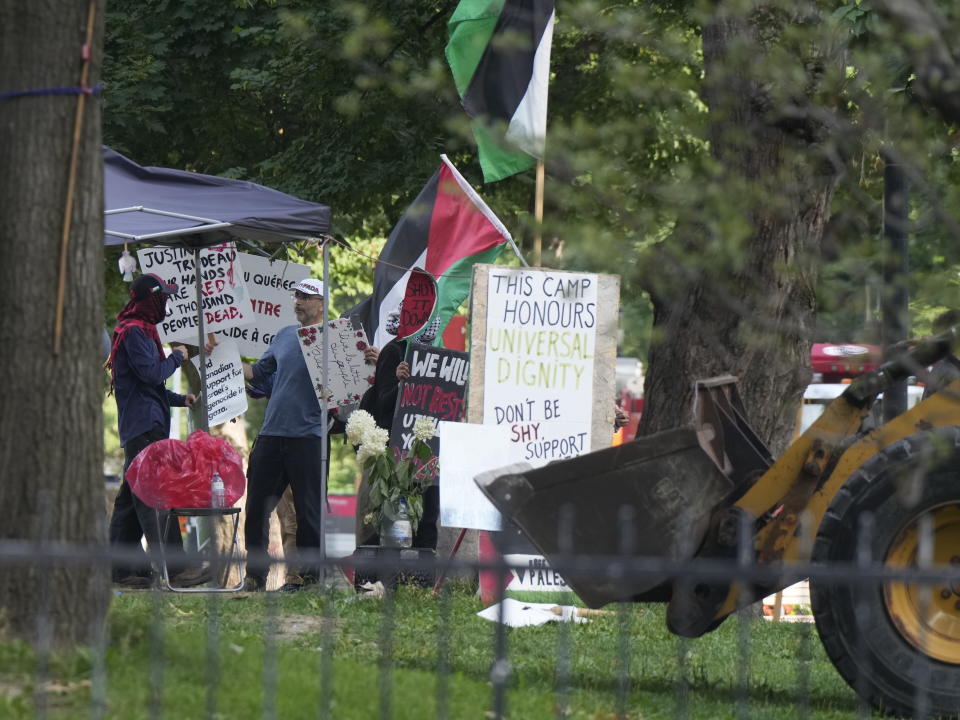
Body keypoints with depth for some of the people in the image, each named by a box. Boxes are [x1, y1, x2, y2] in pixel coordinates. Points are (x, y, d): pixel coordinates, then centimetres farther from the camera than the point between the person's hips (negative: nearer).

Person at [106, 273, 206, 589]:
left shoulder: (138, 330, 23)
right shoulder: (134, 331, -11)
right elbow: (151, 373, -18)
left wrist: (179, 399, 17)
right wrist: (176, 357, -2)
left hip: (139, 428, 11)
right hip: (145, 426, -11)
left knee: (131, 498, 10)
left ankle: (123, 569, 11)